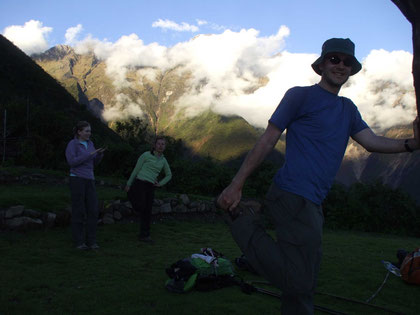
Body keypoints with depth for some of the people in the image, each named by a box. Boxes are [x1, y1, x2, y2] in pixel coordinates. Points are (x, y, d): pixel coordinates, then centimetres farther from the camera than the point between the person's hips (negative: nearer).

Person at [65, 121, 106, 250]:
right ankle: (78, 242, 5)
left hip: (89, 180, 6)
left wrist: (100, 153, -3)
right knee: (78, 211, -4)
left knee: (93, 210, -1)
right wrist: (89, 154, -19)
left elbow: (94, 162, 16)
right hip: (76, 179, -6)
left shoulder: (90, 143, 14)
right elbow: (72, 162, -17)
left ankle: (91, 241, 6)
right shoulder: (72, 144, -6)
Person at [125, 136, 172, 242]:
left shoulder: (163, 160, 11)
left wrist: (160, 184, 9)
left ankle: (144, 235, 12)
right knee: (140, 208, -14)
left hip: (150, 187, 5)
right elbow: (136, 169, -1)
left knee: (147, 212, 4)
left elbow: (169, 175, 24)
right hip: (139, 183, -5)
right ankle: (131, 194, 17)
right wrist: (128, 184, 0)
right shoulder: (146, 155, -5)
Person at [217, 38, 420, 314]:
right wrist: (236, 185, -9)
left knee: (304, 283, 13)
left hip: (313, 204, 9)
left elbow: (372, 142, 9)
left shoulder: (348, 109, 21)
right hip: (293, 196, -8)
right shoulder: (300, 95, -1)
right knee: (299, 281, -14)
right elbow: (267, 140, -5)